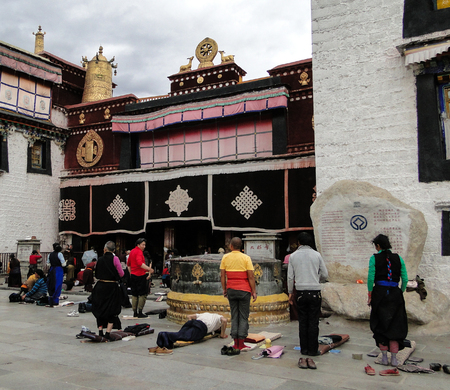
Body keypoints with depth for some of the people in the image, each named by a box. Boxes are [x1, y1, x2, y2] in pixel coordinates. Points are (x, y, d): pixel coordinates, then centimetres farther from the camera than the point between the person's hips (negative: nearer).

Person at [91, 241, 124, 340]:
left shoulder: (100, 259, 2)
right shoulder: (115, 259, -9)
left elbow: (96, 274, 12)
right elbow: (121, 274, -8)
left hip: (100, 286, 3)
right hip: (112, 287, -3)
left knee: (100, 309, 14)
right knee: (112, 311, 6)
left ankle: (100, 332, 16)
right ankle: (108, 333, 0)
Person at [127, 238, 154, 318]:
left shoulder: (132, 251, 14)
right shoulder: (139, 252, -14)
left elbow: (128, 264, 22)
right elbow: (140, 263, -31)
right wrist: (149, 269, -38)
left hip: (133, 275, 9)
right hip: (140, 275, -9)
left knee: (134, 295, 13)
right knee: (142, 294, -1)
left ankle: (135, 312, 17)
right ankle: (140, 312, -2)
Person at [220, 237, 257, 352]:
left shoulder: (225, 257, 2)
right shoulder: (246, 258, -6)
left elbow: (222, 275, 3)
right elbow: (251, 276, -8)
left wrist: (224, 289, 12)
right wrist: (254, 291, -2)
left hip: (231, 289, 3)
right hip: (244, 290, -3)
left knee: (234, 316, 10)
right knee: (243, 316, 4)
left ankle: (236, 343, 11)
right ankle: (241, 343, 3)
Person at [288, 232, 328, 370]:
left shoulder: (293, 256, 1)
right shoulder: (316, 255, 0)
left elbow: (290, 277, 3)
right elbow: (325, 275, 5)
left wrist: (290, 292, 13)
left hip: (301, 292, 1)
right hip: (315, 291, -1)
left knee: (302, 322, 9)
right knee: (313, 322, 4)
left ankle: (304, 349, 14)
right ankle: (313, 350, 9)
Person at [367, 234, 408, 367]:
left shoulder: (374, 258, -3)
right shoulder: (398, 258, 5)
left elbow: (371, 278, -8)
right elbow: (405, 279, 3)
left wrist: (370, 295, -1)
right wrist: (401, 292, 14)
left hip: (380, 293, -2)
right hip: (395, 294, 2)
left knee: (380, 325, 9)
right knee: (395, 325, 9)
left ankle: (384, 356, 11)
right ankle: (394, 358, 8)